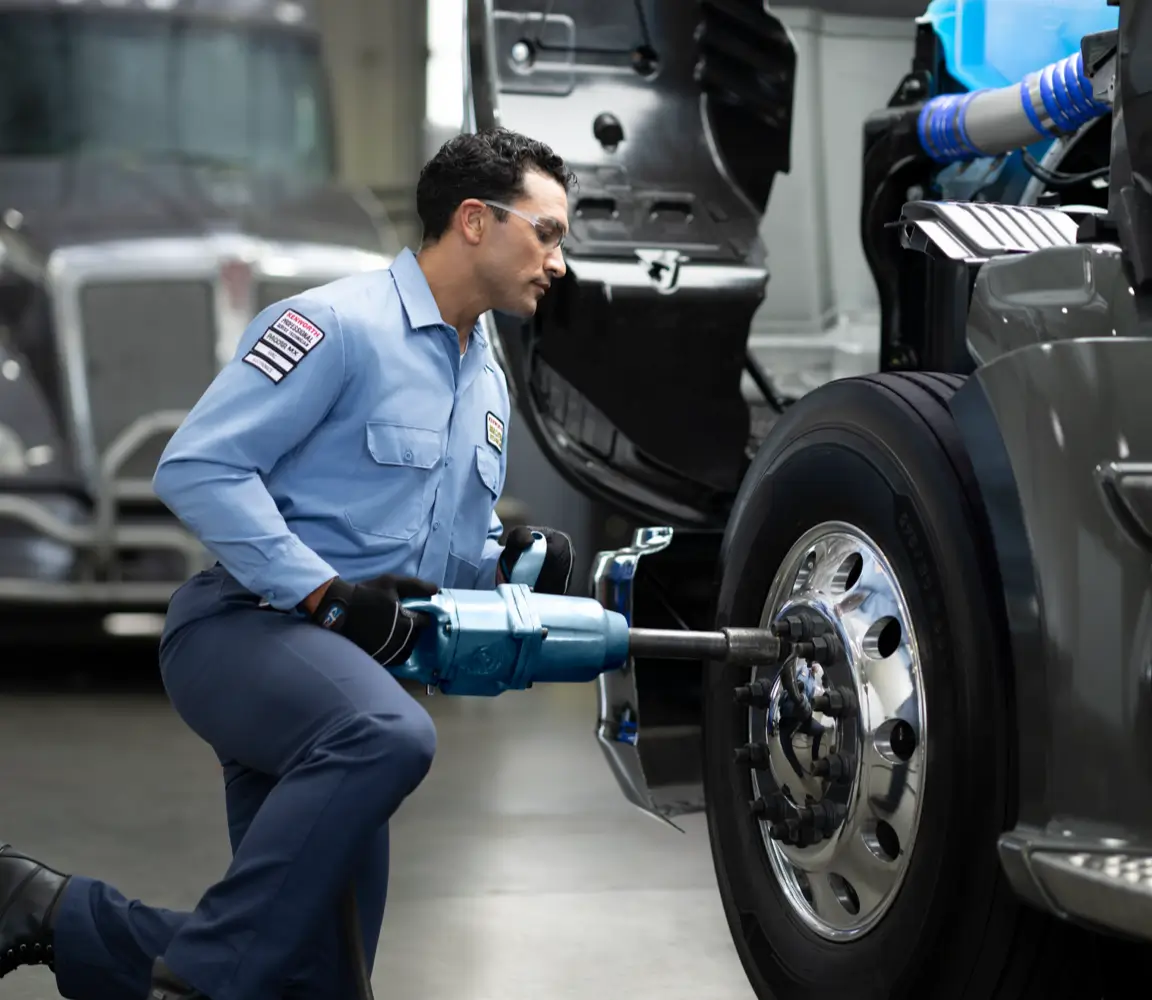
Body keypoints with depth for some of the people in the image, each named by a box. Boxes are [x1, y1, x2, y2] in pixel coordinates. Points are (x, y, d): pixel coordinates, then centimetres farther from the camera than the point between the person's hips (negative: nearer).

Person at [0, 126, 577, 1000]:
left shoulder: (489, 384, 19)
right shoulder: (339, 325, -10)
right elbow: (196, 467, -17)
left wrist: (508, 561, 4)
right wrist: (325, 593, -23)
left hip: (349, 668, 9)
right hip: (247, 627, -9)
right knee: (389, 734, -41)